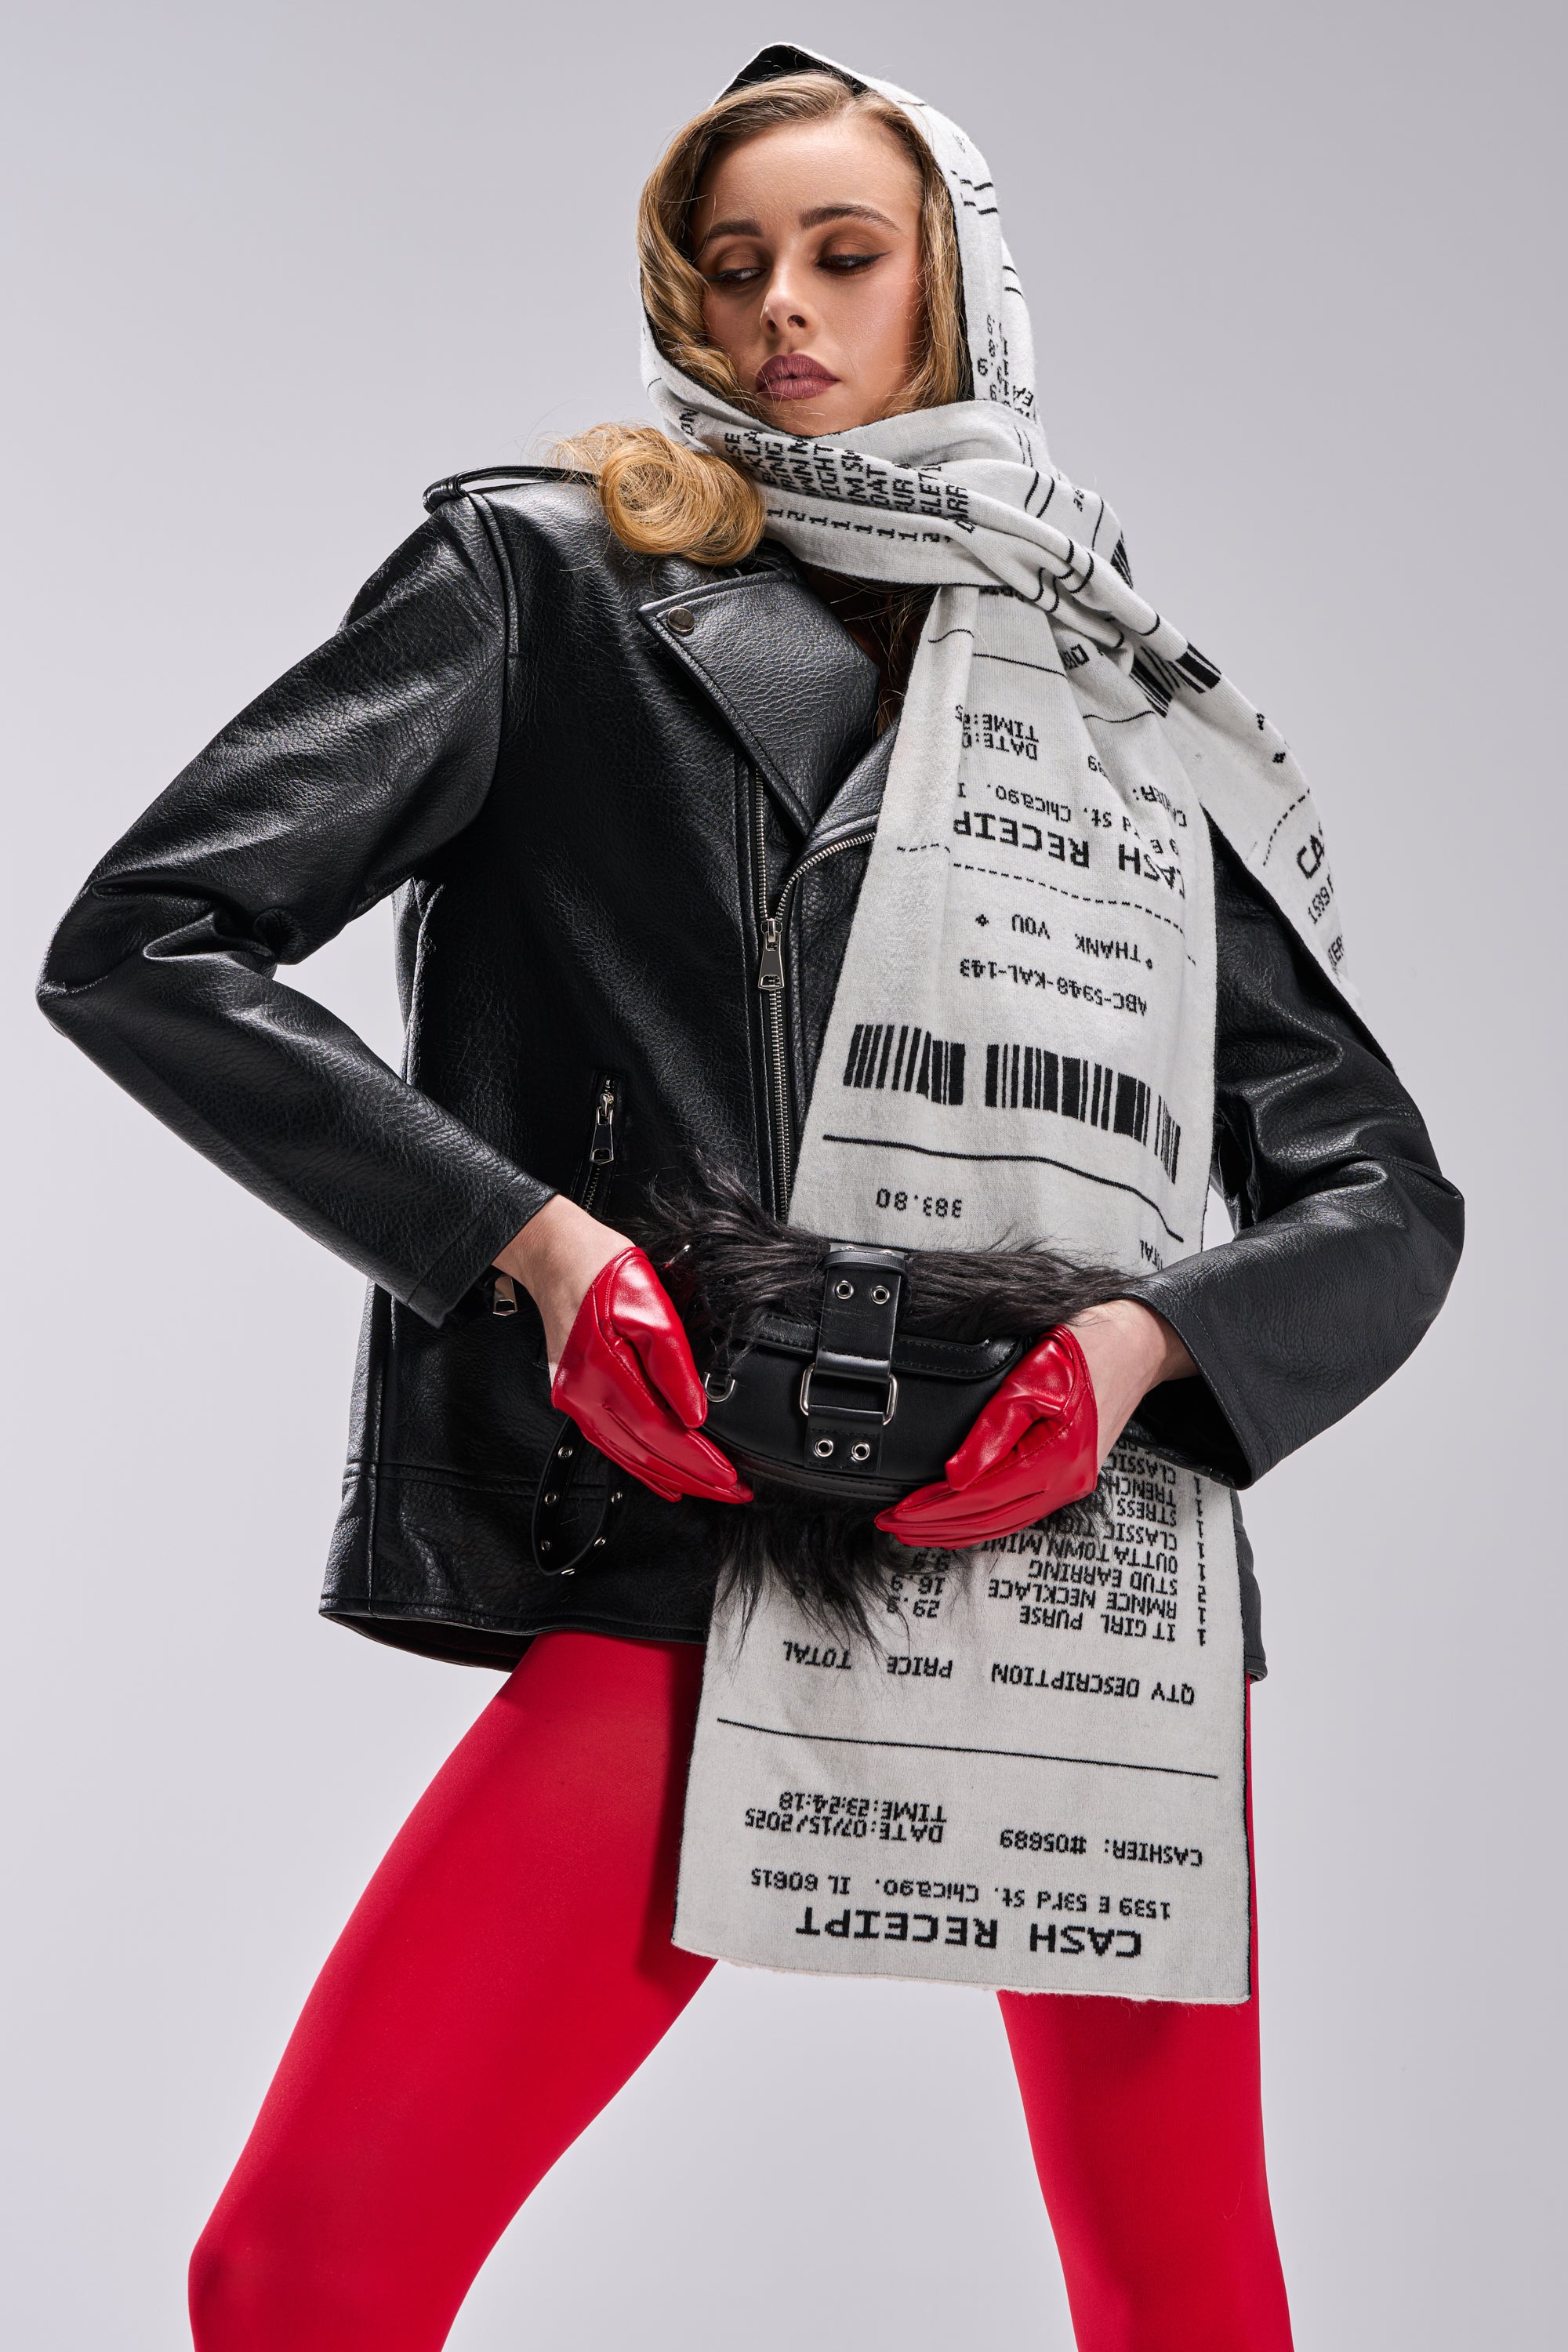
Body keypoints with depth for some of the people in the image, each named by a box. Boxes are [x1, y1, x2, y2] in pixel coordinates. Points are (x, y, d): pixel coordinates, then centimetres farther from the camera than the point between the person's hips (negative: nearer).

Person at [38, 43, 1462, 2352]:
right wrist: (527, 1236, -11)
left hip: (1089, 1559, 3)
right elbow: (139, 942, 0)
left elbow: (1385, 1188, 11)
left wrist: (1149, 1337, -11)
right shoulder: (544, 570, 8)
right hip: (693, 1560, -2)